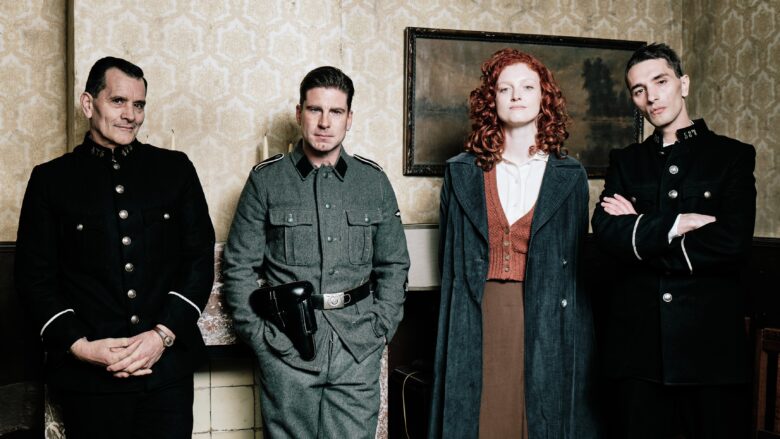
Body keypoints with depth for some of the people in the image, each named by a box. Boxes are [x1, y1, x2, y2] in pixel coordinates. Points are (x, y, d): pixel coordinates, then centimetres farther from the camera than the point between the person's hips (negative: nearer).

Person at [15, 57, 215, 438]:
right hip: (87, 374, -1)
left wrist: (164, 334, -7)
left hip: (167, 365, 1)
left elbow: (201, 257, 4)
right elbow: (34, 276, 3)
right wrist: (80, 346, -10)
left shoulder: (174, 168, 8)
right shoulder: (51, 179, 5)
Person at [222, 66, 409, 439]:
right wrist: (259, 335, -3)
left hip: (358, 351, 1)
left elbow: (393, 265, 11)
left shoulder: (374, 181, 7)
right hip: (286, 350, -1)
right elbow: (238, 267, 3)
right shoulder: (265, 180, 2)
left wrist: (380, 328, 2)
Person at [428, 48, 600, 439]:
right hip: (479, 316, 0)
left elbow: (578, 264, 7)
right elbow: (450, 260, 8)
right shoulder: (462, 173, 7)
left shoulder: (569, 176, 7)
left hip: (547, 318, 0)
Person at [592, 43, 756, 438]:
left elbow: (733, 242, -11)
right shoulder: (625, 162, 13)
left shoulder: (732, 156, 5)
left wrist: (640, 230, -6)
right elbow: (605, 231, -4)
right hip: (637, 342, 2)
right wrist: (674, 226, -12)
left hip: (711, 342, -2)